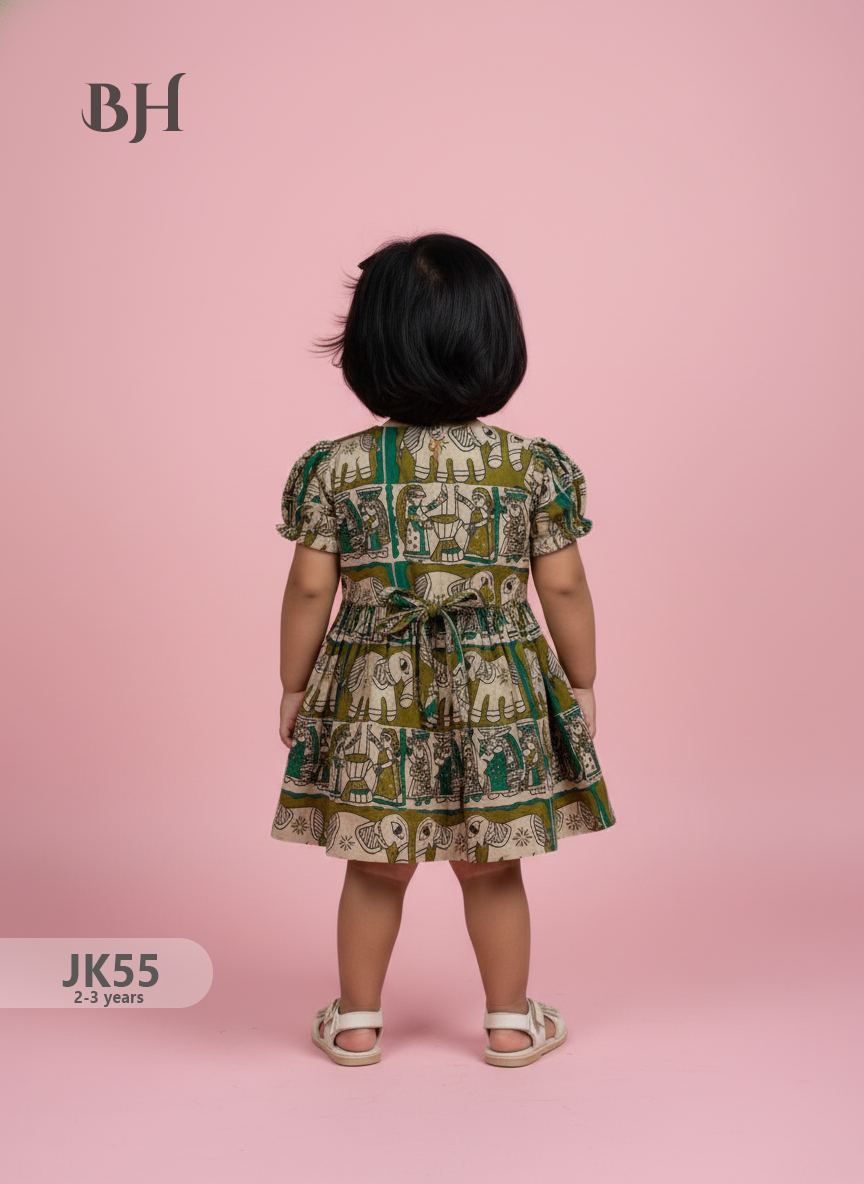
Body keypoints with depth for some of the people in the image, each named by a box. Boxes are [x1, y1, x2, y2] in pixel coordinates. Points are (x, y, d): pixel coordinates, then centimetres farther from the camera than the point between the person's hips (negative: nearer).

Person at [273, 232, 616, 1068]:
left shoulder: (336, 467, -7)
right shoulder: (535, 466, -7)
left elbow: (309, 591, -4)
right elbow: (564, 591, -3)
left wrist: (293, 686, 9)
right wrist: (582, 684, 10)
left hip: (372, 700, 0)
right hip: (498, 700, 0)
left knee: (374, 871, 16)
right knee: (491, 871, 16)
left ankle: (356, 1023, 31)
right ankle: (511, 1024, 31)